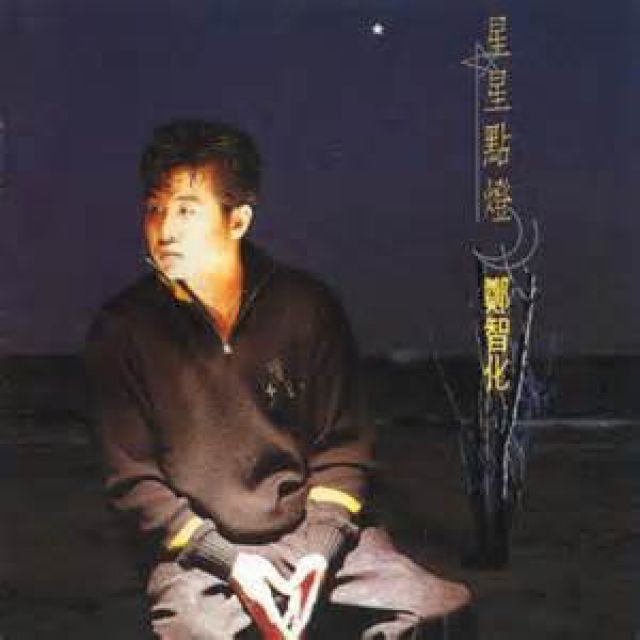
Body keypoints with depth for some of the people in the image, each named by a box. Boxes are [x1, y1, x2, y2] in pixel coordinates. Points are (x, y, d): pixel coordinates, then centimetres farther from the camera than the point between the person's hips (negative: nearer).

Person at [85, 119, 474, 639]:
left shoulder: (308, 305, -1)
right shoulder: (122, 330, -5)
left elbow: (343, 446, 3)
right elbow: (131, 479, -3)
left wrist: (321, 552, -11)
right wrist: (226, 562, -13)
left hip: (317, 531, 2)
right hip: (196, 551, -2)